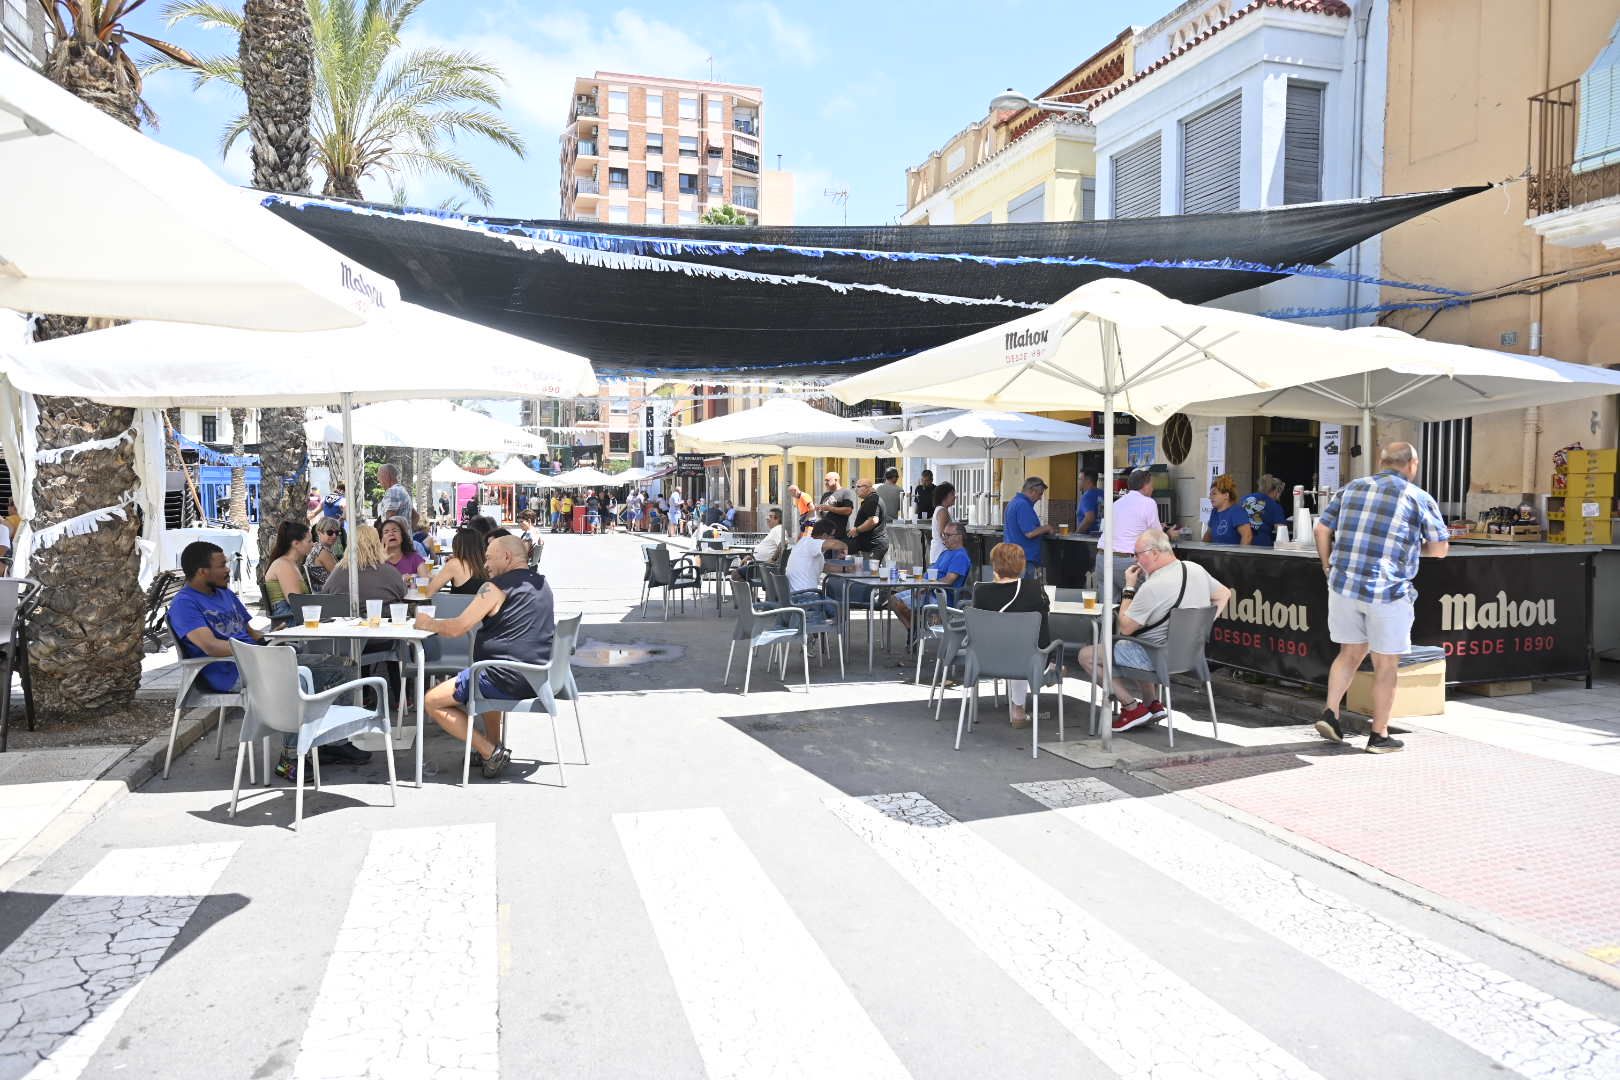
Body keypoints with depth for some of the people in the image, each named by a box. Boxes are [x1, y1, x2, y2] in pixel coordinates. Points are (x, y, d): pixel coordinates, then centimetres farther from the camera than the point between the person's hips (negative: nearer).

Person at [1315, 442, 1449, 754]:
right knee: (1385, 665, 8)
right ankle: (1379, 735, 15)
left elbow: (1322, 529, 10)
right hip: (1389, 591, -4)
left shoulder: (1351, 488, 10)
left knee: (1351, 652, 19)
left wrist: (1328, 566, 21)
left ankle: (1330, 713, 8)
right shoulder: (1419, 498, -1)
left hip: (1343, 585, 4)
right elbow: (1440, 549, 2)